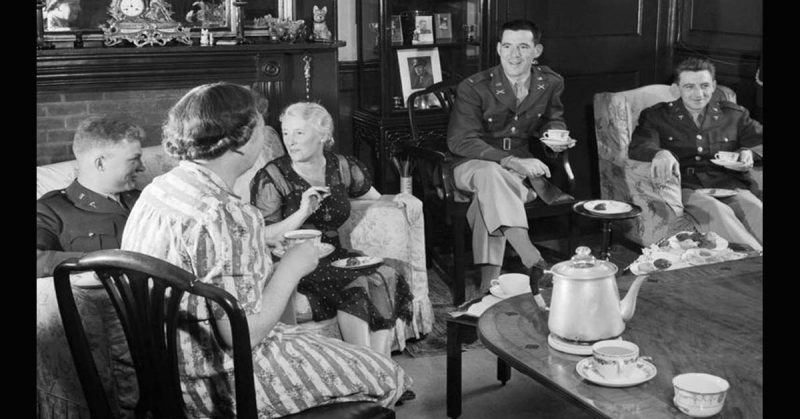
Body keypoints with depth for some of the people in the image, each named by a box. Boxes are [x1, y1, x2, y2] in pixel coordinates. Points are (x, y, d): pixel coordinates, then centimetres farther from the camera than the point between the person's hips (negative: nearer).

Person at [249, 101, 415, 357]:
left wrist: (396, 201, 6)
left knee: (386, 276, -23)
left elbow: (374, 200, 28)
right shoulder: (271, 178, -3)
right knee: (357, 285, -29)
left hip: (335, 257, 5)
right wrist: (303, 213, -19)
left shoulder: (343, 168, 9)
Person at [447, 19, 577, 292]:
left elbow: (552, 120, 23)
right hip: (472, 165, -2)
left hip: (519, 165, 2)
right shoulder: (473, 88, -12)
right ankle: (534, 263, -47)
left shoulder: (550, 83, 2)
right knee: (491, 174, -40)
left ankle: (489, 284, -37)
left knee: (490, 198, -34)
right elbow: (460, 141, -18)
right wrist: (511, 161, -30)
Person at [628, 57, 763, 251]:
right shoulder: (657, 116, 13)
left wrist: (749, 153, -8)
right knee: (717, 212, -36)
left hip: (729, 186, 3)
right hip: (685, 189, -2)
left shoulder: (734, 114, 21)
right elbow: (638, 148, -5)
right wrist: (660, 154, -29)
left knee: (756, 211, -32)